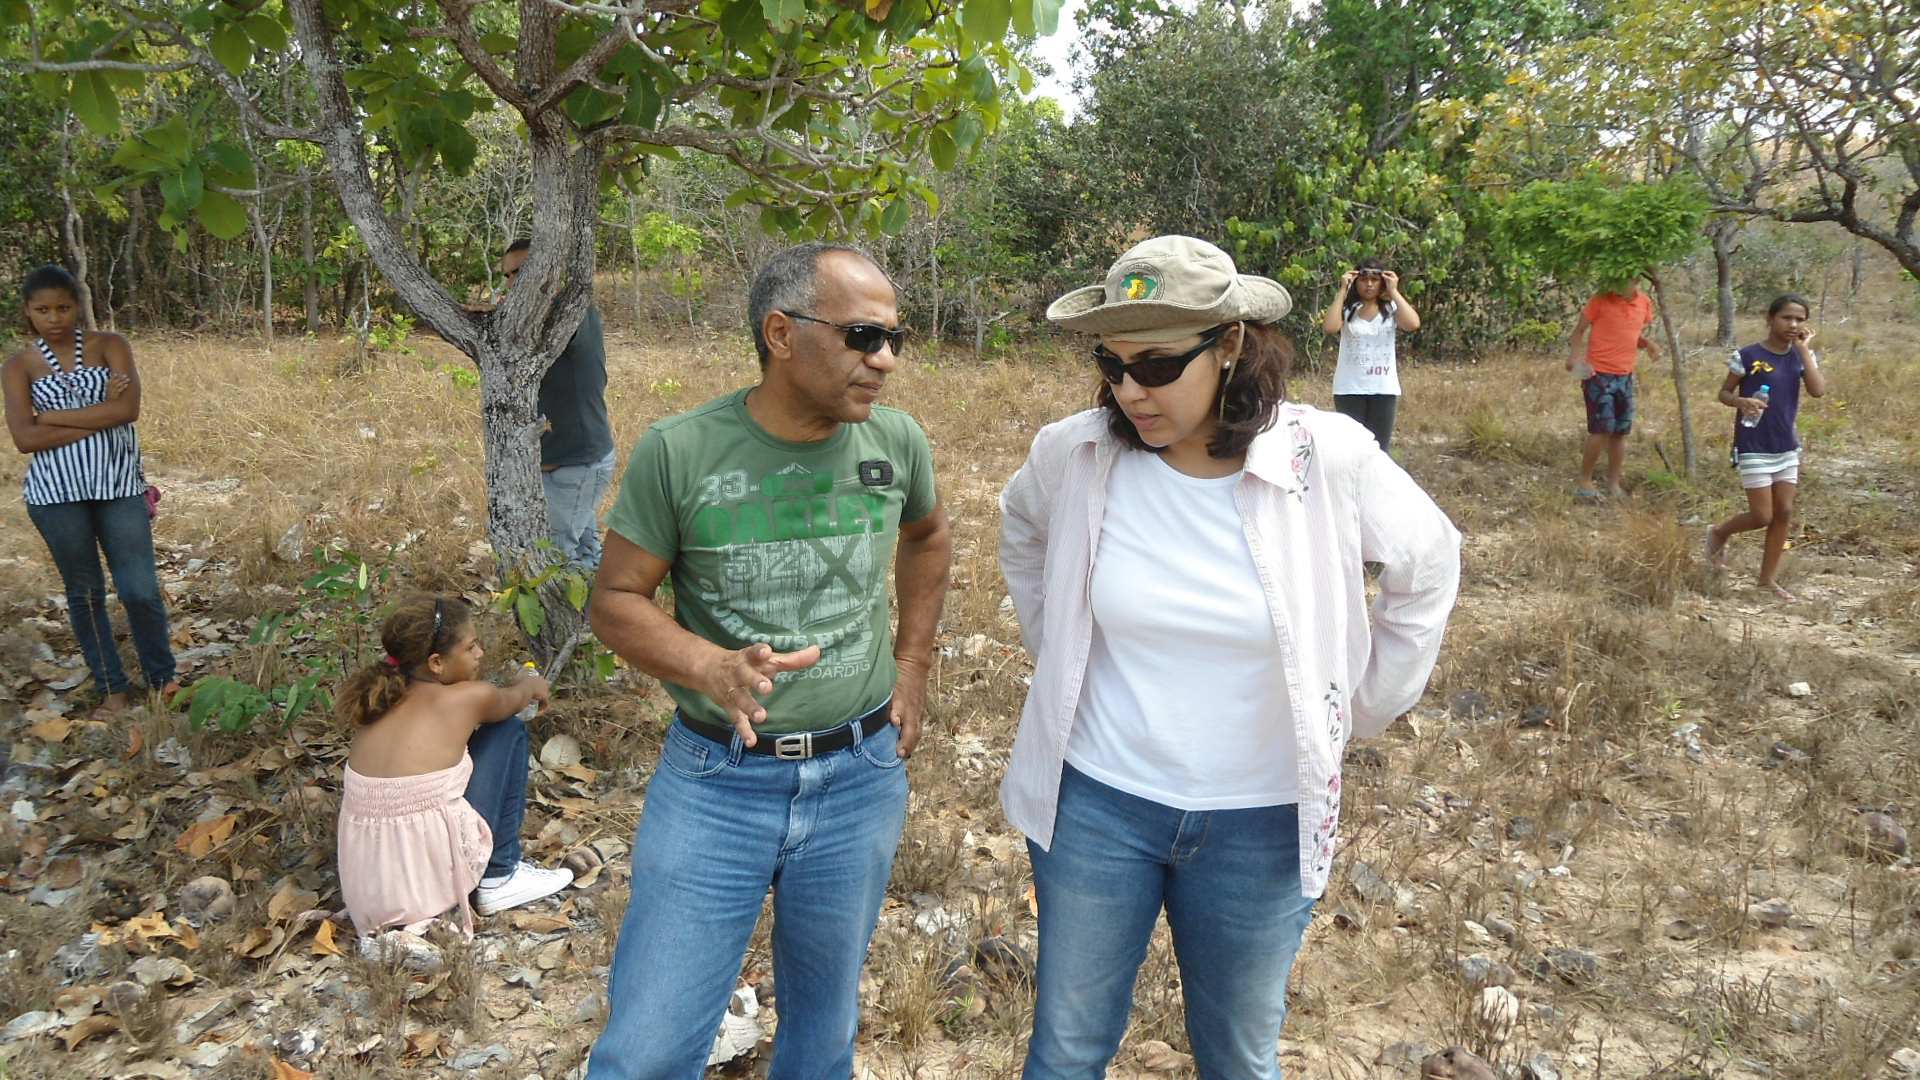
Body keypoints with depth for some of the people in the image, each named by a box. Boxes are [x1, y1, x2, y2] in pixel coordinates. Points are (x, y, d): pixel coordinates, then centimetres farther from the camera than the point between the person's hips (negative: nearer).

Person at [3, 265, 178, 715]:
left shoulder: (110, 346, 2)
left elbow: (128, 409, -13)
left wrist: (52, 415, -9)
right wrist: (99, 414, -12)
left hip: (120, 486, -1)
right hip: (57, 494, 1)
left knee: (141, 590, -1)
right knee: (85, 592, 10)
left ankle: (163, 677, 21)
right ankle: (111, 687, 23)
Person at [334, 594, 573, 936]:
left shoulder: (379, 697, 6)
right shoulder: (468, 698, -9)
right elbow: (513, 700, 15)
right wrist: (532, 684, 40)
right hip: (436, 879, -6)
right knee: (508, 732, 7)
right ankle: (500, 878, 11)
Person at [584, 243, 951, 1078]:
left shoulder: (897, 441, -5)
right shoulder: (678, 451, -14)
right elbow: (615, 600, -7)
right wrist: (714, 669, -25)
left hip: (860, 780, 3)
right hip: (715, 781, -2)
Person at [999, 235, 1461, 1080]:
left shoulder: (1329, 458, -16)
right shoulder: (1075, 451, -11)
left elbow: (1427, 567, 3)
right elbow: (1023, 535, 13)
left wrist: (1361, 710, 4)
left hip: (1260, 821, -1)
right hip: (1095, 803, 1)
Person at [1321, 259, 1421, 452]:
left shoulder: (1391, 309, 2)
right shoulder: (1347, 309, -1)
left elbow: (1413, 324, -16)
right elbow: (1329, 327, -20)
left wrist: (1393, 291, -10)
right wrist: (1343, 290, -13)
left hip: (1384, 389, 1)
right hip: (1350, 389, -1)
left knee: (1379, 448, 9)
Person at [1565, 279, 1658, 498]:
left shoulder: (1645, 304, 6)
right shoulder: (1601, 300, -9)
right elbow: (1579, 330, -5)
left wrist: (1648, 344, -3)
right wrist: (1574, 356, -21)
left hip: (1625, 377, 5)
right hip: (1599, 375, -5)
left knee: (1620, 432, 8)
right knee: (1601, 430, -9)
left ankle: (1613, 484, 18)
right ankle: (1584, 482, 4)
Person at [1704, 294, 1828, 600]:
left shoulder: (1802, 356, 3)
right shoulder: (1747, 356, -11)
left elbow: (1818, 391, -12)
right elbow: (1724, 393, -3)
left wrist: (1804, 349, -11)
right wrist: (1741, 401, -24)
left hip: (1787, 448, 5)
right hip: (1754, 448, -5)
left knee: (1784, 513, 6)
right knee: (1762, 516, -5)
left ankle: (1769, 578, 18)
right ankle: (1719, 533, 25)